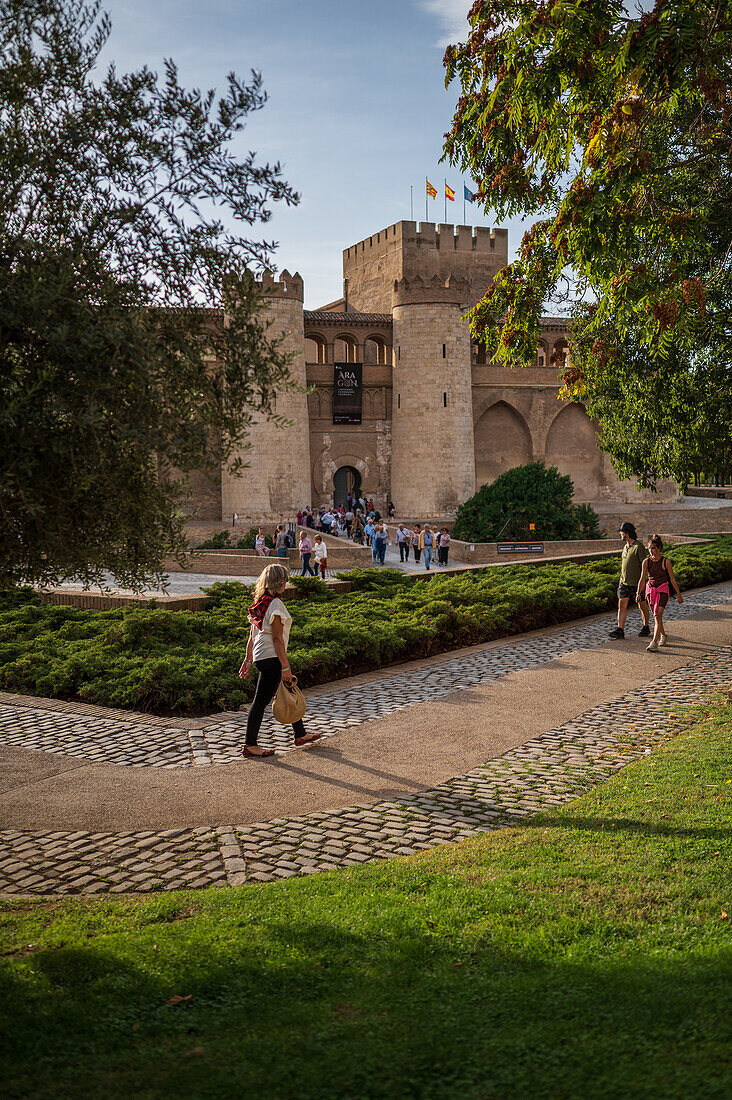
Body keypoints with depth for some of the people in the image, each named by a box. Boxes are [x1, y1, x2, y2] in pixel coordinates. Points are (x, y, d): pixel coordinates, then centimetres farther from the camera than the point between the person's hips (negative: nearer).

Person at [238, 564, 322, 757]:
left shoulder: (260, 602, 11)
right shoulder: (275, 604, -15)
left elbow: (252, 636, 15)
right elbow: (277, 638, -18)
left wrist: (248, 659, 20)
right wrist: (285, 666, -17)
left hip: (260, 657, 10)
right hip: (271, 658, -10)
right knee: (261, 700, -3)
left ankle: (300, 735, 29)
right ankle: (250, 745, 3)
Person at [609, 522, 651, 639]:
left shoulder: (639, 547, -14)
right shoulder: (625, 547, 12)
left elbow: (645, 565, -14)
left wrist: (642, 582, -19)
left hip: (636, 583, -7)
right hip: (624, 582, 7)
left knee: (642, 605, 8)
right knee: (622, 604, -5)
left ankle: (646, 627, 23)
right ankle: (620, 630, -10)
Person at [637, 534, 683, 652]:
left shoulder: (666, 562, -9)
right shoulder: (646, 562, 0)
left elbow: (672, 579, -2)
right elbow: (642, 578, -1)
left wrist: (678, 594, 1)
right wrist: (638, 593, -11)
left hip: (663, 590, -4)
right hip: (650, 589, 4)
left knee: (658, 616, -16)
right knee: (656, 616, 14)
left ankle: (654, 643, -20)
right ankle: (663, 636, 38)